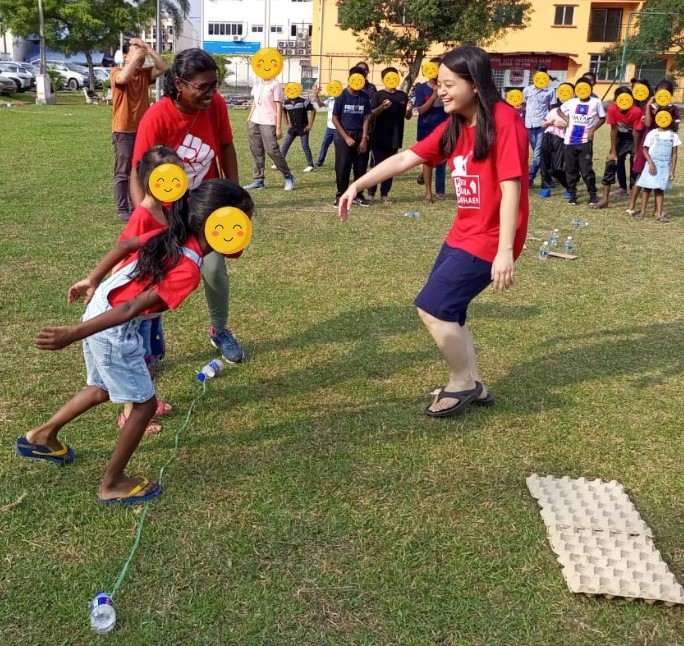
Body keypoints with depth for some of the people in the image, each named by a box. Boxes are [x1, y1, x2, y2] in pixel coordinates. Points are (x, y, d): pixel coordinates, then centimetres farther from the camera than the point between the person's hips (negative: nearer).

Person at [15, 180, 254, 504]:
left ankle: (41, 436, 44)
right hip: (113, 330, -9)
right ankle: (112, 484, 20)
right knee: (145, 404, 6)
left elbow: (125, 245, 9)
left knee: (103, 389, 29)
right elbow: (131, 309, -29)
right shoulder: (188, 270, -27)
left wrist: (92, 281, 21)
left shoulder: (172, 235, -3)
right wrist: (74, 333, -30)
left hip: (99, 309, 9)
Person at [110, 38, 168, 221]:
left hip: (143, 129, 5)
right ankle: (122, 209, 3)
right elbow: (124, 77, -29)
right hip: (123, 131, -5)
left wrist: (148, 48, -10)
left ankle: (135, 206, 21)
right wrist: (136, 56, -21)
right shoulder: (116, 72, -6)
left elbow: (164, 68, -7)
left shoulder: (145, 74, 8)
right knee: (123, 172, -1)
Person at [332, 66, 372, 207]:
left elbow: (366, 119, 3)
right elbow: (335, 119, -6)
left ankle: (358, 195, 17)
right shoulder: (342, 95, -6)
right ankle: (340, 195, 9)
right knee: (342, 167, -2)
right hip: (344, 135, -3)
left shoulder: (364, 97, 1)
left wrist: (364, 139, -6)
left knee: (361, 168, 5)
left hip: (360, 136, 3)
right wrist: (346, 137, -12)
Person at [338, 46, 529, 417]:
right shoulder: (453, 127, 8)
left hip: (488, 240, -8)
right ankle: (472, 384, 28)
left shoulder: (503, 120, -17)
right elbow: (404, 159, 8)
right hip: (462, 233, 9)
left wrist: (505, 250, -27)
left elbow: (511, 187, -22)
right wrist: (357, 185, 1)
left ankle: (461, 384, 12)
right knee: (446, 309, 13)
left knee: (432, 307, -8)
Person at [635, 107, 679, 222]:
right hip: (652, 164, -2)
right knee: (647, 188, 1)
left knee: (660, 189, 4)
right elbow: (645, 149, -3)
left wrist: (672, 170, -1)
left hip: (665, 166, 2)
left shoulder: (673, 136, 3)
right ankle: (642, 212, 8)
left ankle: (659, 213, 5)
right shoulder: (653, 133, -2)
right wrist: (651, 163, -15)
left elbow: (674, 154, 4)